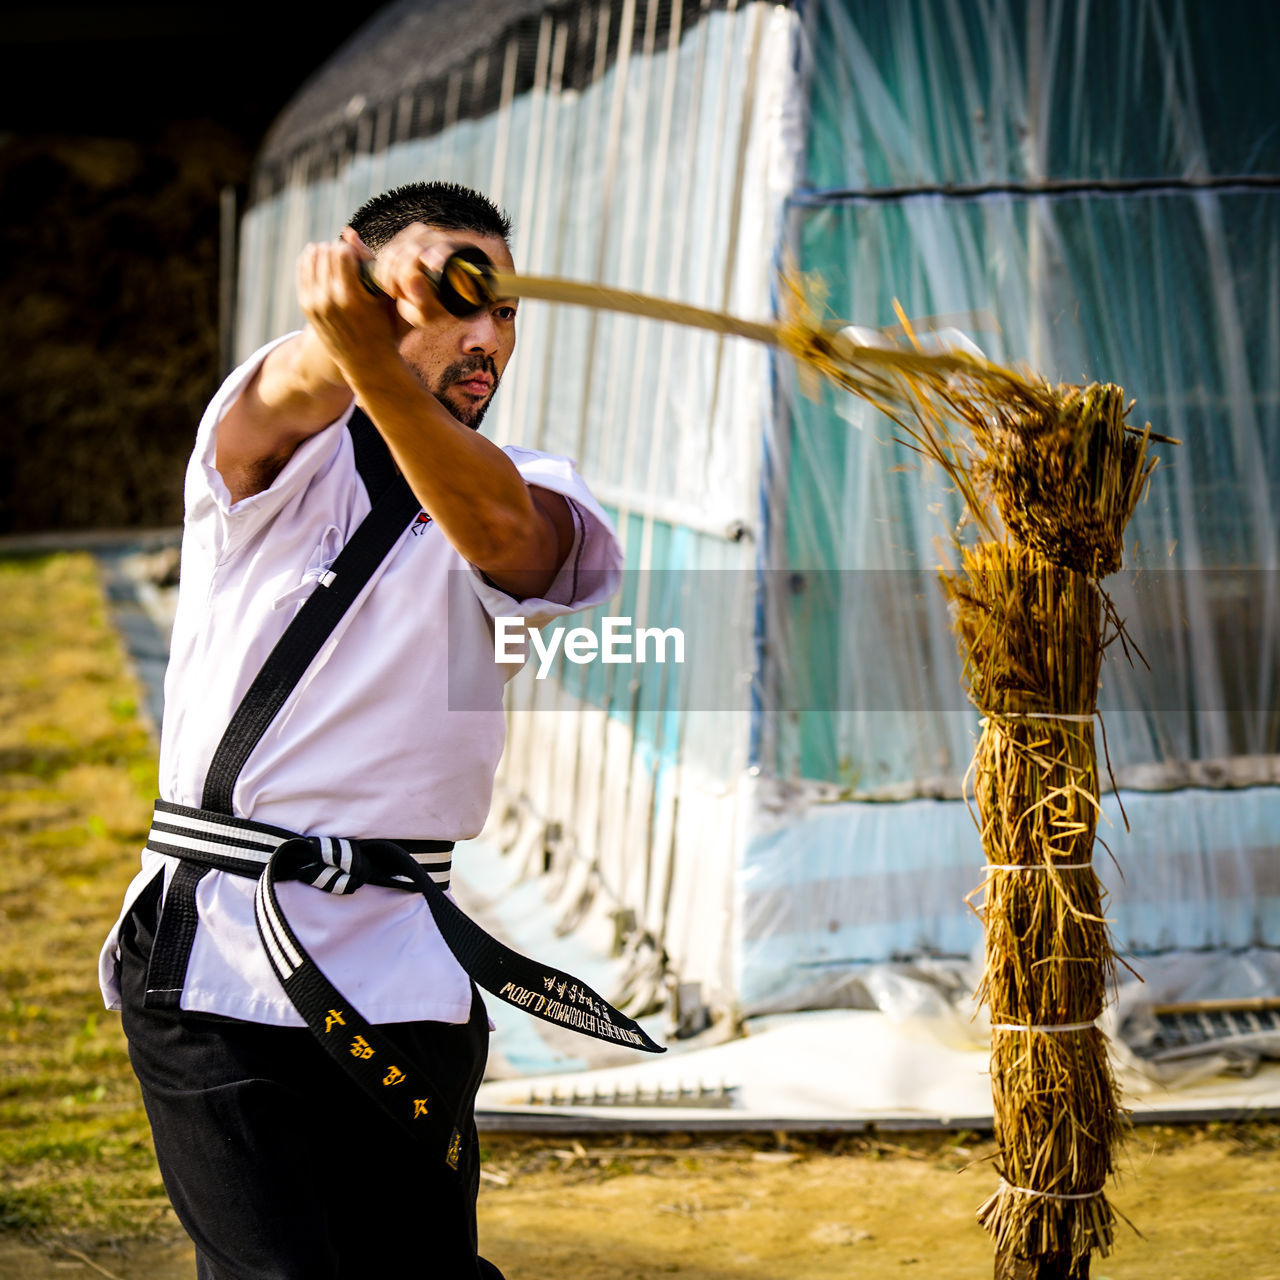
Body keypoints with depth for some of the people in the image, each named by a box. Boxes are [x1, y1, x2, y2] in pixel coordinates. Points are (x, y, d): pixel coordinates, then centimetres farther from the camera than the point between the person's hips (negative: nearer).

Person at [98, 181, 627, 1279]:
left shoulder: (534, 500, 8)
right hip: (215, 954, -2)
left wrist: (373, 367, -39)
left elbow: (500, 531, -18)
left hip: (398, 972, 2)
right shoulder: (283, 462, 6)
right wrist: (344, 342, -47)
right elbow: (294, 390, -21)